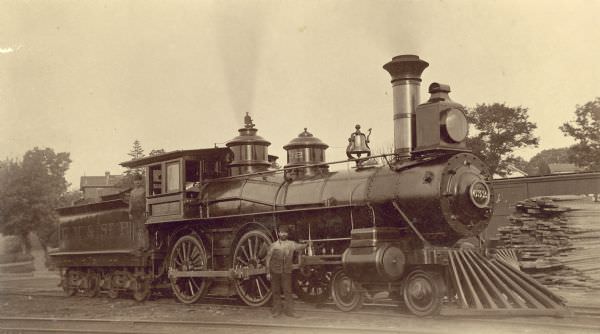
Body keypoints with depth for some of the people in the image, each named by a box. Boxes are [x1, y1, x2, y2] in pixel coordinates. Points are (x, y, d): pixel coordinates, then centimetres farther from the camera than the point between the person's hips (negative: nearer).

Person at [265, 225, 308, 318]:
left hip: (287, 272, 0)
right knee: (276, 291, 6)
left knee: (288, 291, -2)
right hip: (275, 271, 0)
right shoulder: (274, 245, 0)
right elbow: (268, 259, 2)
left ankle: (289, 311, 4)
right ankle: (277, 311, 17)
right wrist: (268, 272, -1)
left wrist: (307, 244, -21)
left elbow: (300, 246, -4)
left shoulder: (291, 244, 5)